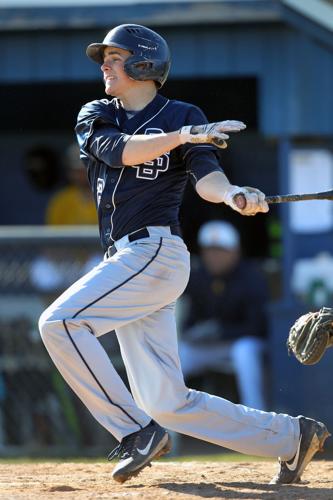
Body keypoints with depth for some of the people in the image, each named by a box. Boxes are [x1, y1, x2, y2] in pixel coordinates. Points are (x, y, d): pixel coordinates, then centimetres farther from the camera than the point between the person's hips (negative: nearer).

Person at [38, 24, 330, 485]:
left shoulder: (183, 116, 3)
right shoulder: (95, 117, 15)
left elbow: (205, 176, -11)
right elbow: (119, 151, -6)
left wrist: (232, 194, -34)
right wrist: (183, 135, -22)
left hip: (156, 251, -6)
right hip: (126, 262, 6)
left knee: (60, 323, -22)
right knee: (167, 403, 2)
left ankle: (136, 431, -15)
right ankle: (291, 436, 14)